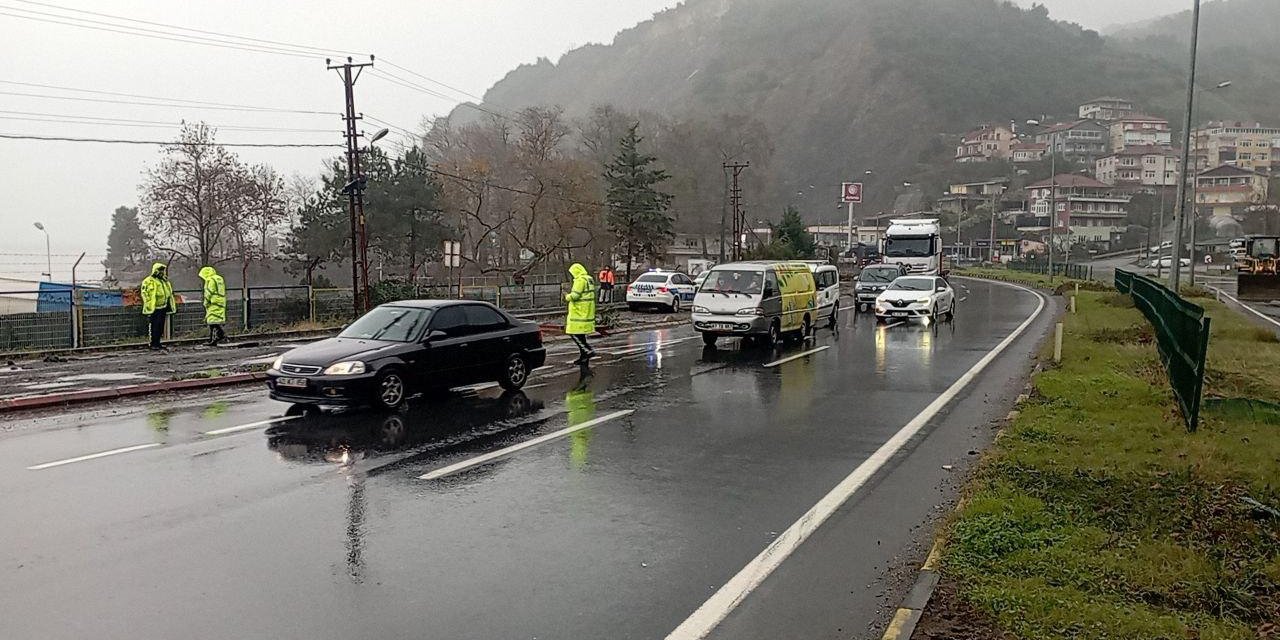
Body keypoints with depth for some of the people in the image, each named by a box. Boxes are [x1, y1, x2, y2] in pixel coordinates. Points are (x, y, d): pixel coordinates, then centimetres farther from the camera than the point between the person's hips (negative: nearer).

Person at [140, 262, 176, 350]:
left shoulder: (164, 281, 15)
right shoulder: (149, 281, -10)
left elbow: (169, 294, 22)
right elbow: (145, 293, -14)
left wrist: (171, 306, 22)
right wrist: (149, 306, -18)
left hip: (163, 307, 8)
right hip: (154, 309, -8)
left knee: (161, 327, 13)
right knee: (154, 327, -4)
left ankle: (157, 343, 22)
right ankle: (153, 344, 1)